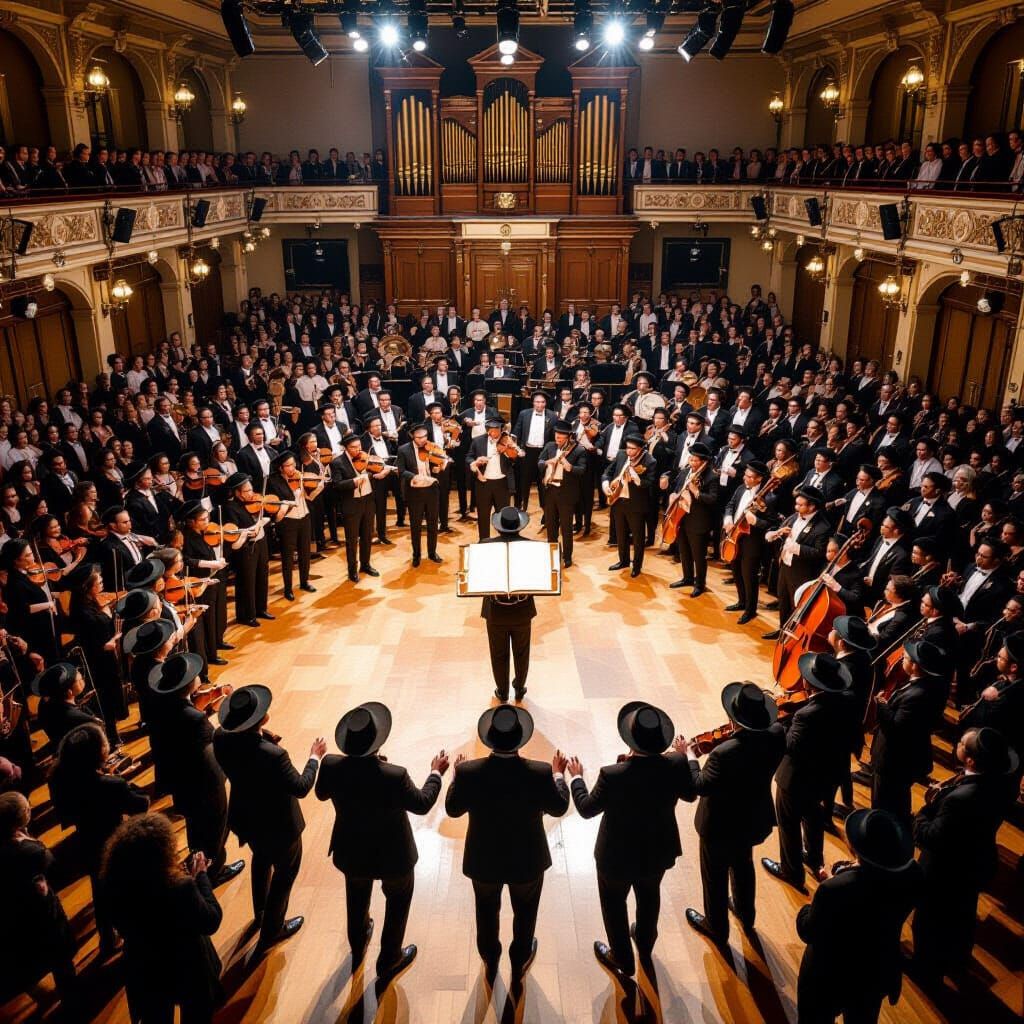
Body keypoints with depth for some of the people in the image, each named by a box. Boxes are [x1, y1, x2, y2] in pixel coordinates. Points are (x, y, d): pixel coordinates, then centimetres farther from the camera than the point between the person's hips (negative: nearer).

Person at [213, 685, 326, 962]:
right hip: (278, 826, -6)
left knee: (261, 860, 35)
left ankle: (260, 913, 59)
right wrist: (315, 757, -12)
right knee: (285, 873, 23)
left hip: (246, 819, 7)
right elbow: (301, 787, -25)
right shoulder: (273, 755, -41)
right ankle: (271, 931, 42)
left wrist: (263, 738, -8)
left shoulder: (222, 739, -22)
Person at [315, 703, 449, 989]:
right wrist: (436, 773, -2)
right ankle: (388, 963, 44)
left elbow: (321, 793, -2)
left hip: (352, 854, 4)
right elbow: (422, 804, -18)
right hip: (392, 857, -4)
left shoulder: (331, 766, -26)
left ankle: (358, 948, 59)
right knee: (397, 905, 26)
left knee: (357, 900, 33)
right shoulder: (395, 776, -37)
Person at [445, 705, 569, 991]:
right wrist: (558, 774, 7)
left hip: (484, 861, 1)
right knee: (525, 915, 28)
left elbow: (453, 809, -9)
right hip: (527, 861, -1)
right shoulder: (541, 773, -30)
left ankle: (490, 964, 54)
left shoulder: (468, 772, -28)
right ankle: (518, 970, 51)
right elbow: (559, 808, -9)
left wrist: (455, 776, 7)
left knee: (487, 913, 30)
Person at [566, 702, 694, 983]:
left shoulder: (613, 775, -36)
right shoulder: (676, 765, -26)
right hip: (658, 852, 4)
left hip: (618, 856, -4)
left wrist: (576, 777, -2)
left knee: (614, 905, 25)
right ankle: (645, 945, 58)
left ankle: (622, 960, 46)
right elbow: (689, 794, -3)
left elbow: (586, 808, -18)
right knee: (649, 897, 33)